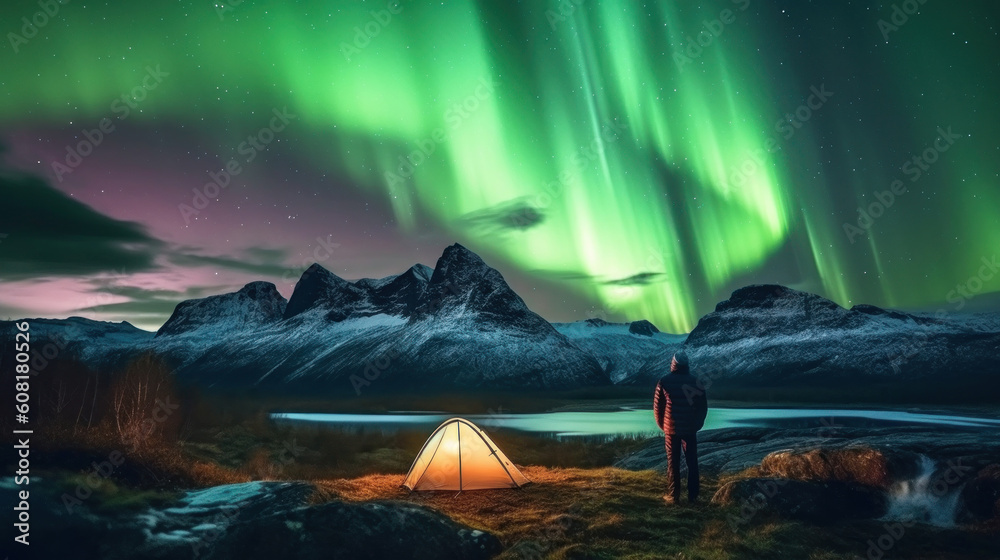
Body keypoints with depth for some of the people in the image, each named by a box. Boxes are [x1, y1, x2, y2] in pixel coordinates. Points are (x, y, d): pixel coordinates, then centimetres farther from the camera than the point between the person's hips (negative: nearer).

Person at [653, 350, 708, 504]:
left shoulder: (664, 381, -7)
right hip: (690, 428, 1)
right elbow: (703, 406, 2)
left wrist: (662, 424, 11)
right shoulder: (695, 381, -4)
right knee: (692, 462, 8)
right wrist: (697, 424, 15)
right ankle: (693, 495, 10)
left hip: (671, 428, -1)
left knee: (673, 462, 6)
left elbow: (657, 406, -3)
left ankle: (673, 495, 8)